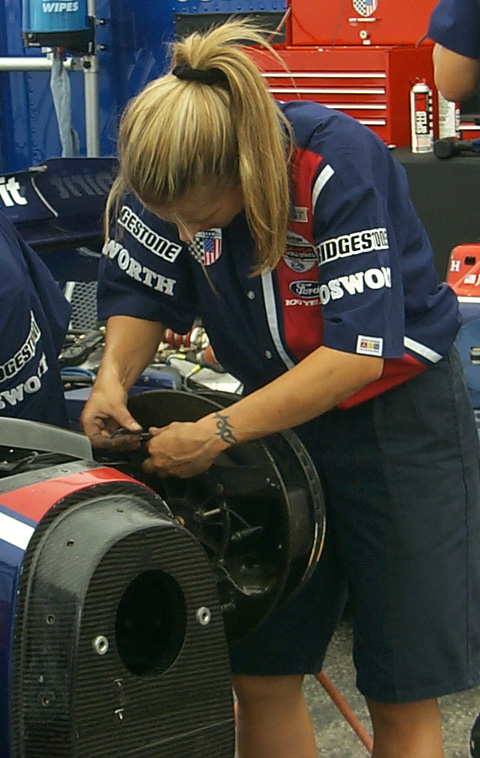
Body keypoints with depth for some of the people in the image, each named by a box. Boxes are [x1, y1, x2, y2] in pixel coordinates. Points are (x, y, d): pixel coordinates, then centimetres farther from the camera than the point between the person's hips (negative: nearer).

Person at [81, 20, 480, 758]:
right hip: (279, 416, 5)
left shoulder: (339, 164, -29)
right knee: (260, 671, 5)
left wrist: (219, 433, -31)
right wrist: (115, 376, -18)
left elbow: (359, 353, -30)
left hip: (399, 414, -5)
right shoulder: (173, 176, -13)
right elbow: (140, 289, 3)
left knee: (403, 694, 1)